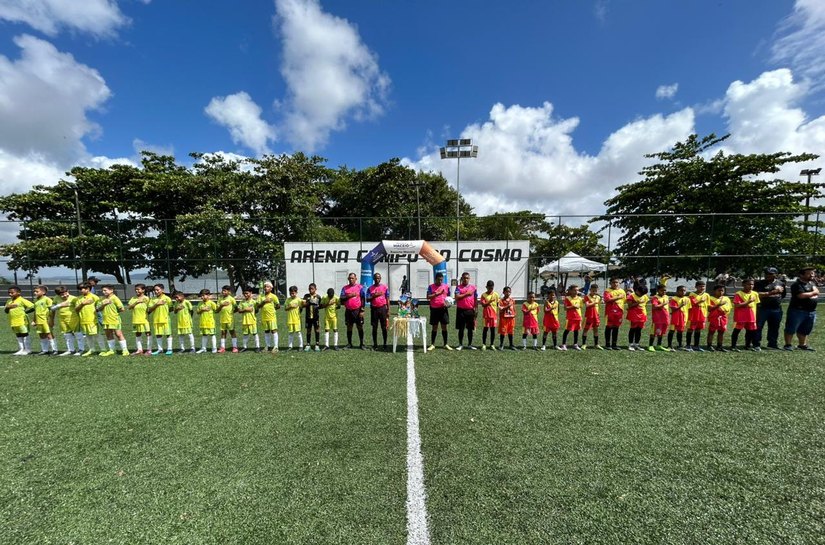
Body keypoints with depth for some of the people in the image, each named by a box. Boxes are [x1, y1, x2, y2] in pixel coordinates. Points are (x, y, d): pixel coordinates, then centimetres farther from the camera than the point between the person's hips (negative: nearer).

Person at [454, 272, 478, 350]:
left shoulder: (473, 287, 7)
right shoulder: (458, 287, 0)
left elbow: (475, 299, 9)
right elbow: (457, 297, -13)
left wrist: (475, 309, 5)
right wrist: (466, 294, -15)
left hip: (470, 310, 2)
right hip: (461, 310, -2)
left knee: (470, 329, 8)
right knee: (461, 329, 5)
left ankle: (470, 344, 20)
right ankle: (460, 344, 16)